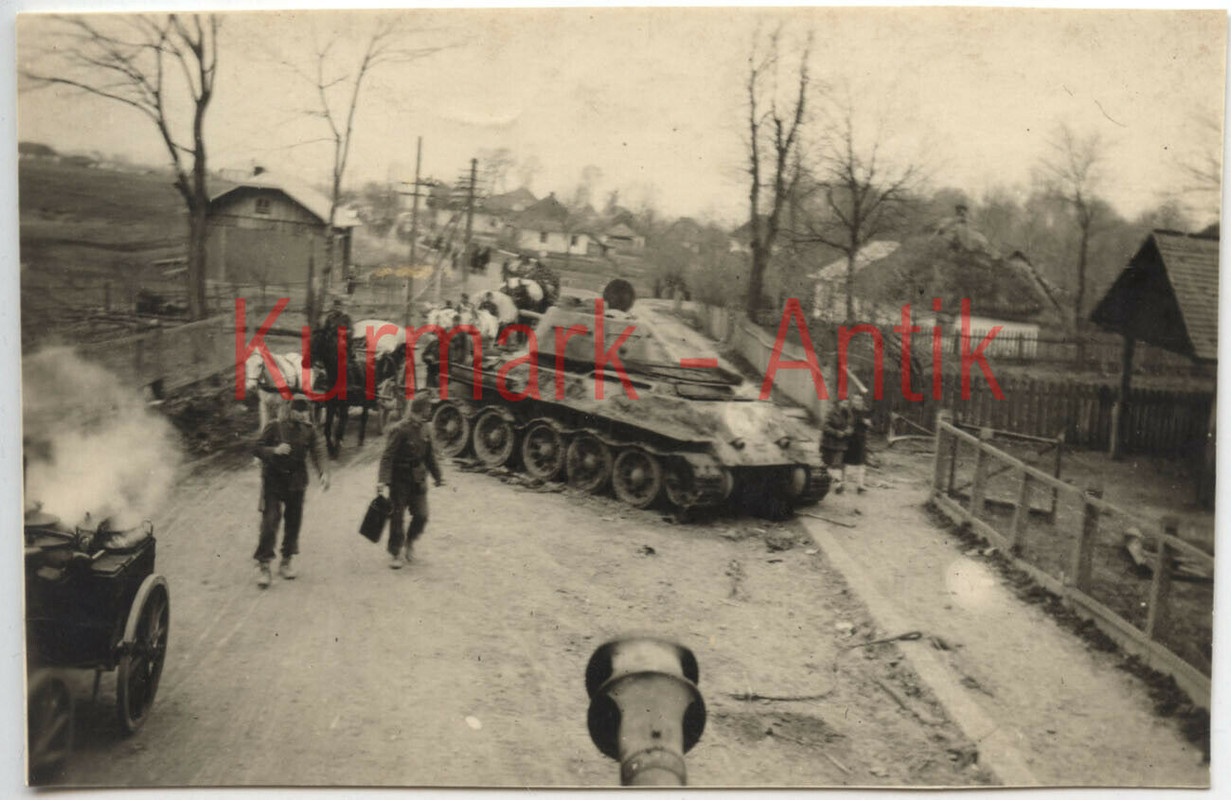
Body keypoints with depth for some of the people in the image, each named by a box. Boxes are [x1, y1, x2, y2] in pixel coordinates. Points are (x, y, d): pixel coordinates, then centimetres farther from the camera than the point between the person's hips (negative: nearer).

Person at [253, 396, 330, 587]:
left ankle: (287, 562, 24)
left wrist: (323, 473, -17)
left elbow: (316, 454, -1)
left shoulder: (308, 430, 1)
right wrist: (275, 450, -25)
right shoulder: (273, 427, -5)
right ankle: (264, 566, -3)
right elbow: (258, 448, -6)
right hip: (273, 480, -3)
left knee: (293, 522, 9)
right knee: (270, 522, -8)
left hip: (296, 481, 3)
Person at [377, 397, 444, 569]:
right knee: (397, 517, 3)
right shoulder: (399, 430, -15)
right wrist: (383, 481, -28)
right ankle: (394, 553, 17)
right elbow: (387, 457, -19)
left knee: (421, 516, 1)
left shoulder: (424, 429, 6)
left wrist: (437, 476, 19)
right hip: (399, 479, -5)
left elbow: (429, 455, 17)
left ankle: (409, 542, 28)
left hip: (418, 480, 6)